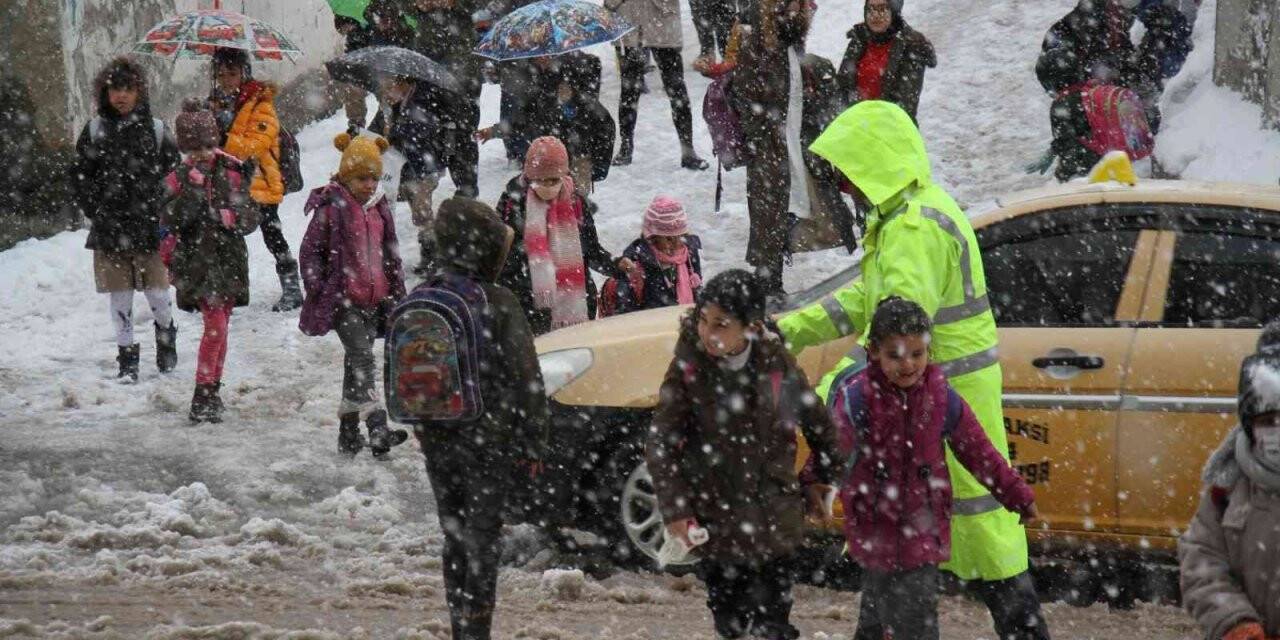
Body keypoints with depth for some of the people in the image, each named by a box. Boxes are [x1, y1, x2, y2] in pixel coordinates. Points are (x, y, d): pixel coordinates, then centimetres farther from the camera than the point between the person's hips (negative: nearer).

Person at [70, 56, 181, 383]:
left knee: (157, 293, 3)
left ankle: (166, 336, 31)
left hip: (150, 229, -1)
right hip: (109, 230, 1)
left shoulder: (155, 130, 0)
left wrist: (161, 211, -1)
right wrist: (96, 212, 0)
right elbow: (79, 177, 7)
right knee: (120, 297, 5)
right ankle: (127, 357, 15)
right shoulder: (95, 130, 2)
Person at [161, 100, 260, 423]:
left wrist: (226, 216, -16)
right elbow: (173, 221, -13)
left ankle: (212, 390, 22)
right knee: (215, 326, -15)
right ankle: (202, 399, -14)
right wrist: (193, 187, -19)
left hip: (229, 260, 3)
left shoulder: (233, 173, 4)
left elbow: (251, 218, 3)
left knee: (221, 327, 10)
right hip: (198, 261, -3)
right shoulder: (180, 178, -1)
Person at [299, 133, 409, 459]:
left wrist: (397, 292, 19)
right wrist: (318, 290, -12)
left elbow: (391, 254, 20)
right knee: (362, 359, -18)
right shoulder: (331, 208, -8)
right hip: (343, 300, -7)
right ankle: (378, 431, -29)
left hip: (374, 299, 7)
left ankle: (348, 432, 23)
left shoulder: (379, 208, 12)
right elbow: (311, 251, -6)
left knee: (356, 362, 14)